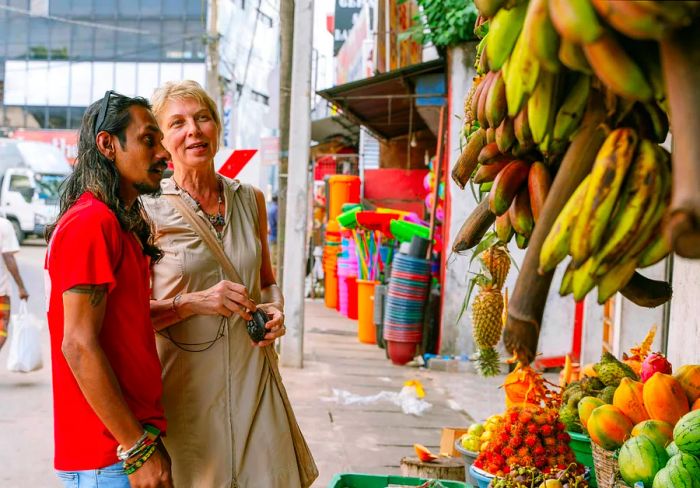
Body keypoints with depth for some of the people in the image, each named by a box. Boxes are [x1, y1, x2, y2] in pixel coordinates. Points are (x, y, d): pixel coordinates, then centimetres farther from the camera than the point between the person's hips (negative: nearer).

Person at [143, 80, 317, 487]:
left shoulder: (250, 199, 8)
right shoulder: (149, 211, -6)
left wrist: (276, 309, 0)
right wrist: (195, 302, -18)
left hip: (252, 374, 4)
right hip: (186, 382, -4)